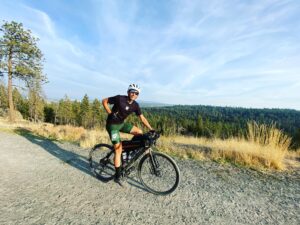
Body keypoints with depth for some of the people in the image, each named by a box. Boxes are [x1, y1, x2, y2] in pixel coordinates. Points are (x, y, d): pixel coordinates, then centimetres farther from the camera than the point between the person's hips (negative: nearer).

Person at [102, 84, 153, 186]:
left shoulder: (135, 105, -6)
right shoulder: (119, 98, -21)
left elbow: (142, 118, -4)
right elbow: (104, 101, -10)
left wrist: (151, 129, -11)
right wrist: (110, 113, -14)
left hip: (122, 123, 6)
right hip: (112, 125, -6)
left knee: (139, 132, -8)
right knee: (118, 149, -8)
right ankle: (117, 176, 6)